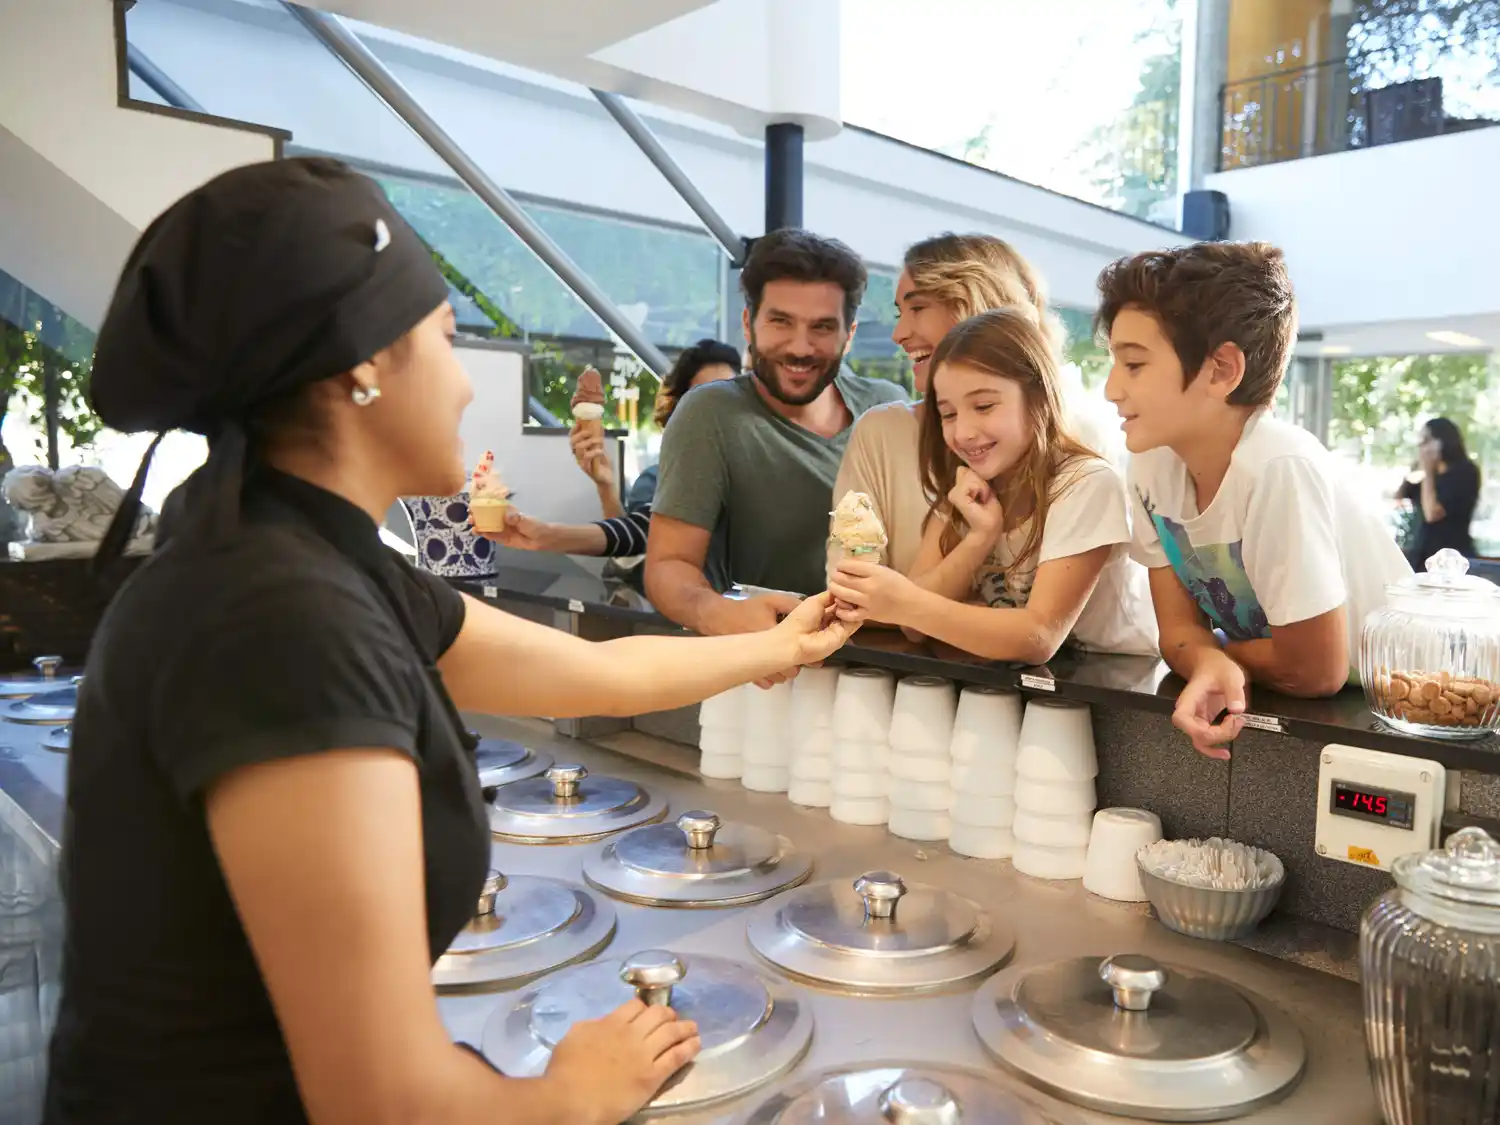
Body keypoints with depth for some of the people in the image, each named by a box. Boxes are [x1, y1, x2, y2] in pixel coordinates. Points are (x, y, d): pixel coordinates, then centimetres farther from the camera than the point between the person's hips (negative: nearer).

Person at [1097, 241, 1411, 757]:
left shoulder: (1280, 468, -28)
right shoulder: (1153, 464, -10)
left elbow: (1316, 671, -23)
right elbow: (1179, 628, -6)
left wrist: (1208, 652, -8)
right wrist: (1212, 666, -27)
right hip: (1267, 705, 5)